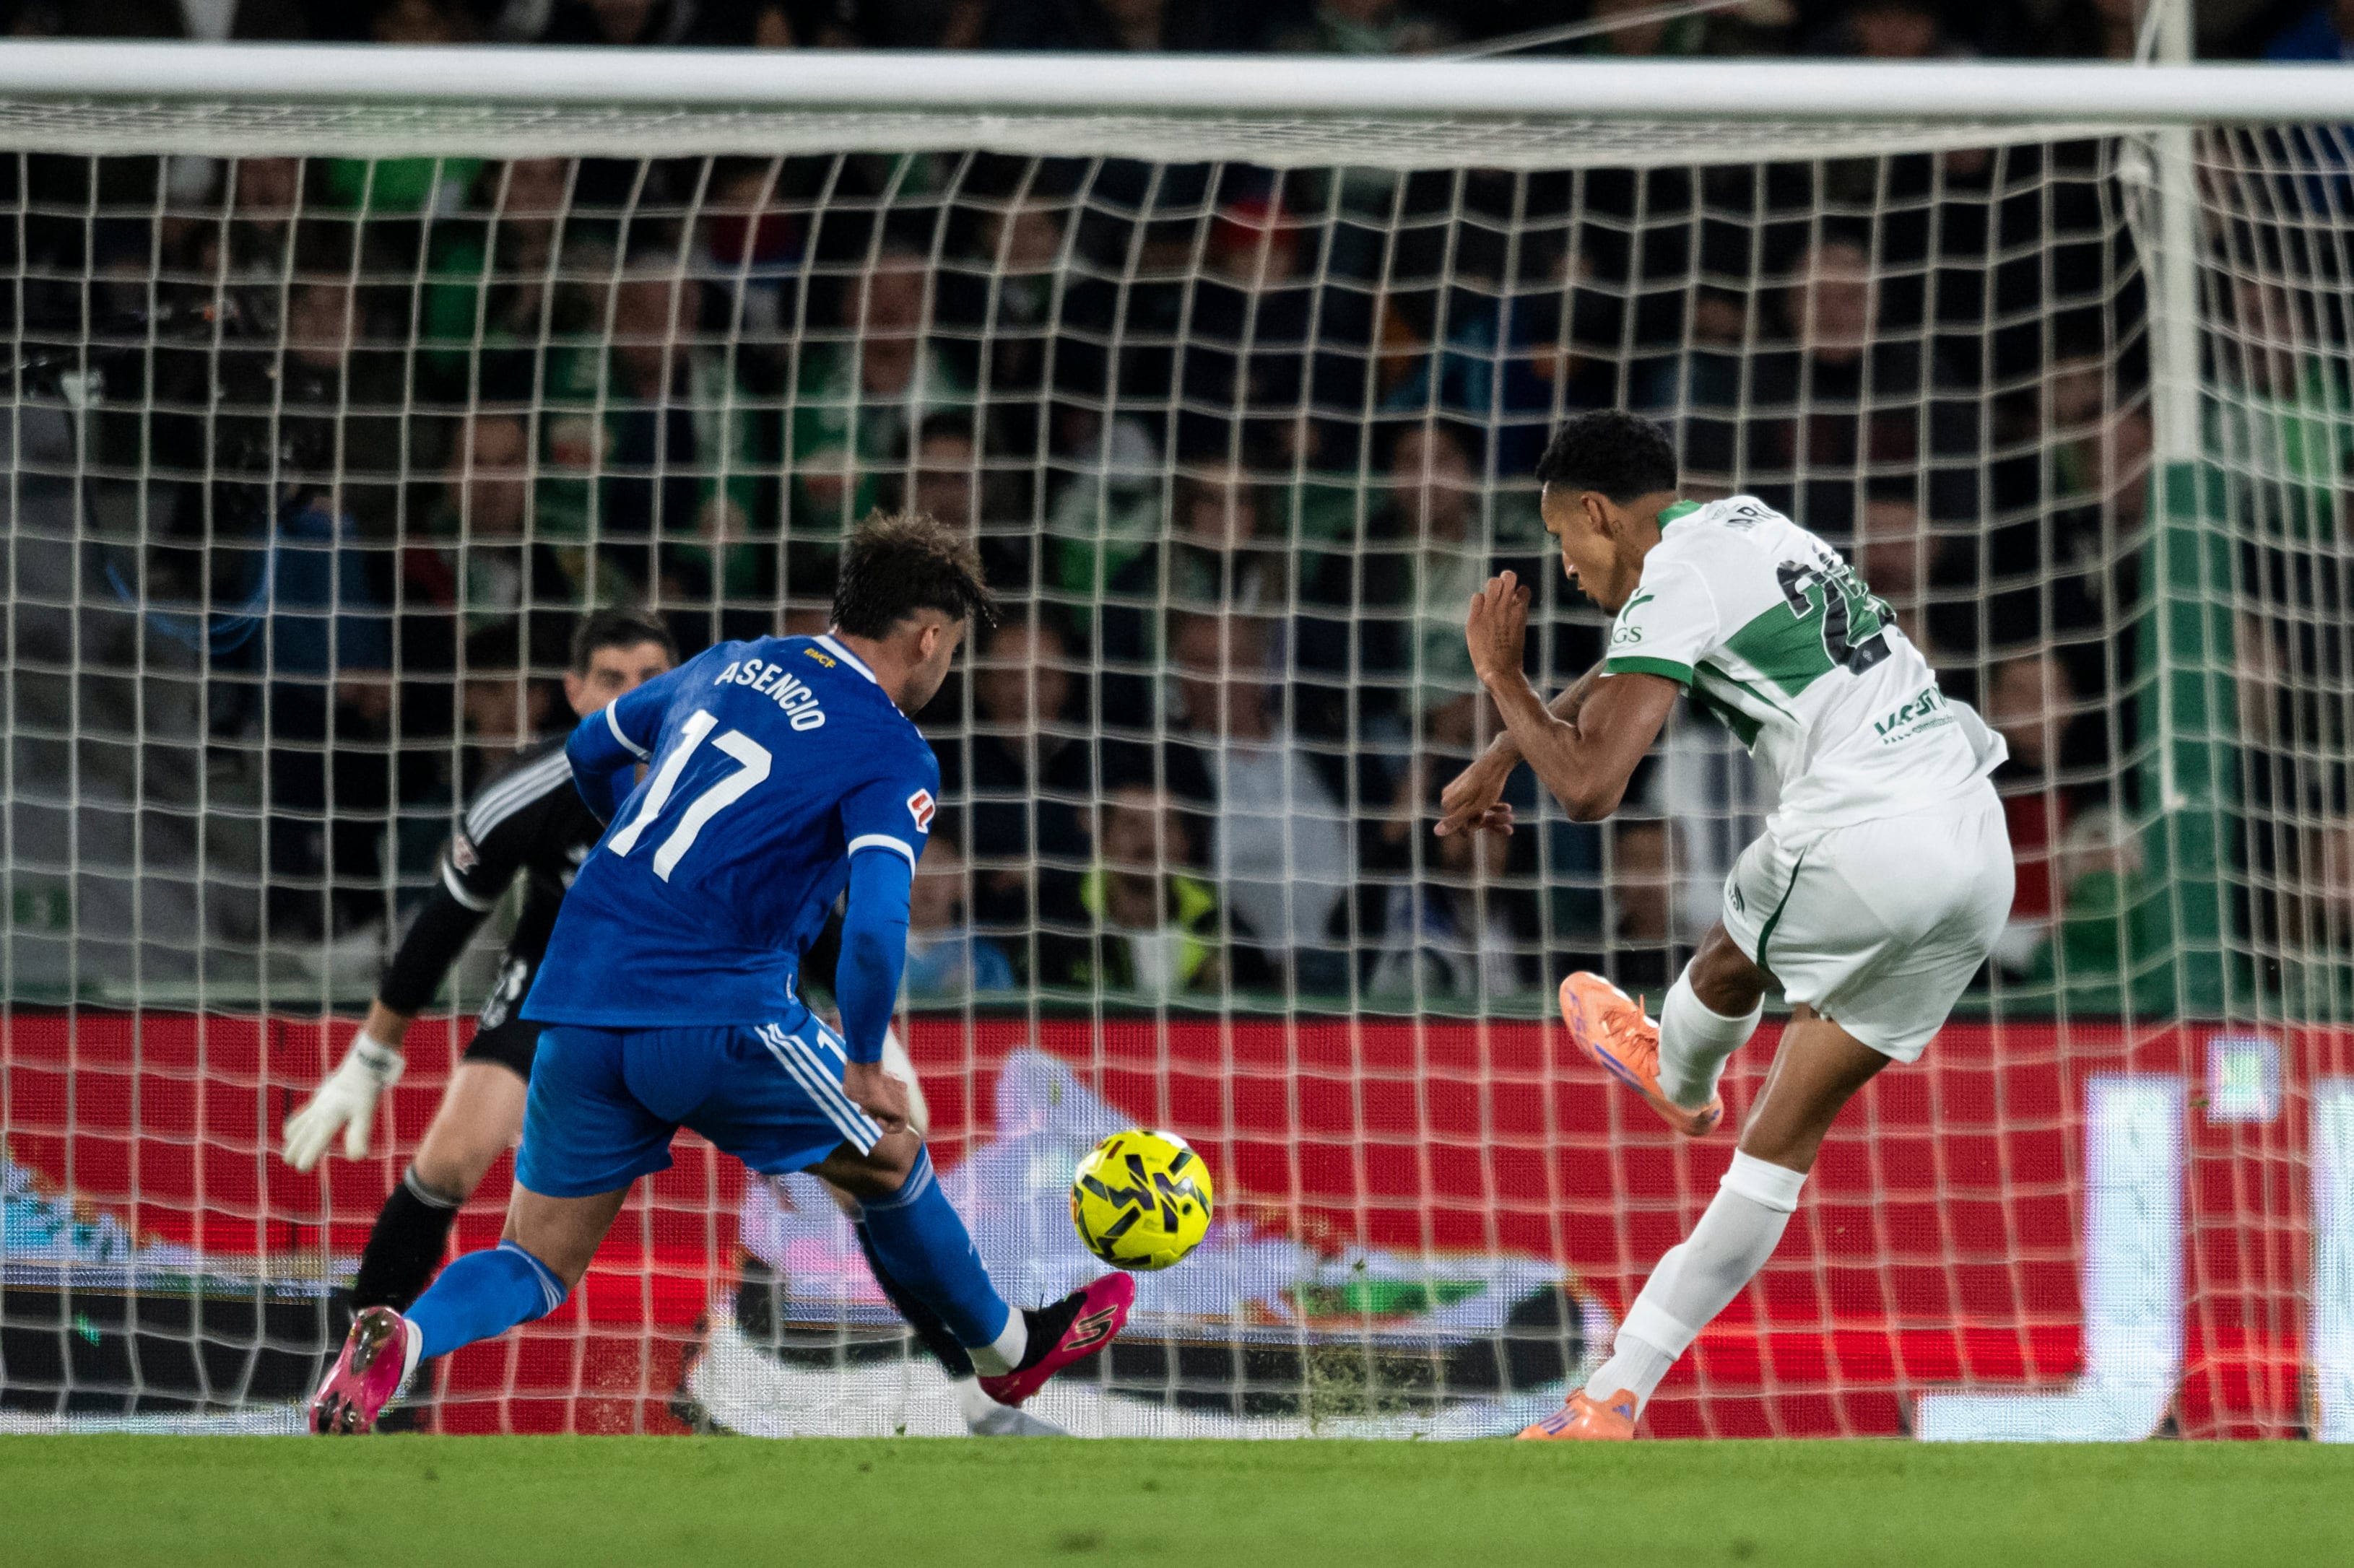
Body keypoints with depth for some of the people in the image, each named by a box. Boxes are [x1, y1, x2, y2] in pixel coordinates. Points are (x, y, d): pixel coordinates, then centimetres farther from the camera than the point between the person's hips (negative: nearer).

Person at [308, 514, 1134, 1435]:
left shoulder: (731, 666, 15)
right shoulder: (894, 759, -4)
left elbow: (590, 751, 30)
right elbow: (875, 929, -19)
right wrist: (865, 1067, -4)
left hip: (579, 991, 5)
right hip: (717, 1015, -5)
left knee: (539, 1266, 9)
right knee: (888, 1162, 21)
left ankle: (401, 1341, -21)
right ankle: (1007, 1351, 39)